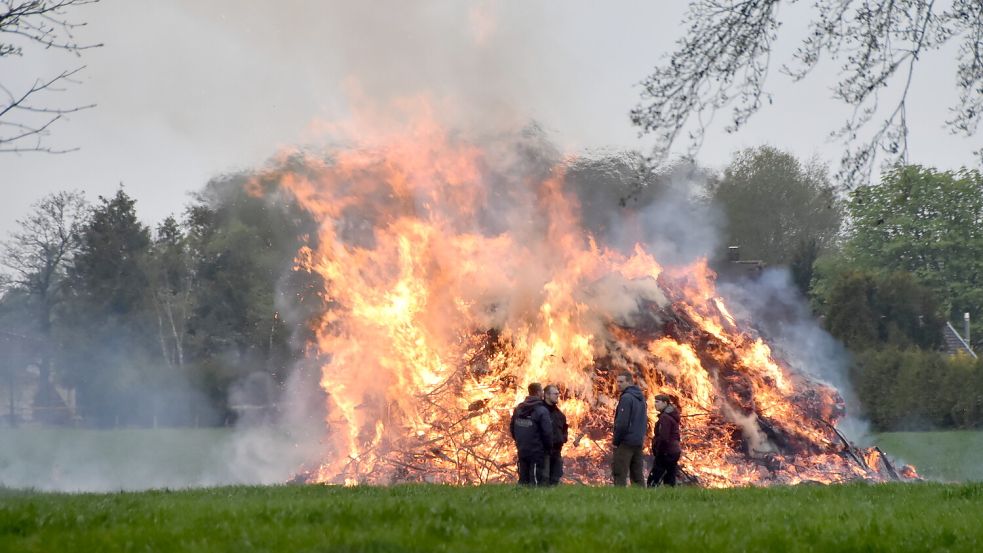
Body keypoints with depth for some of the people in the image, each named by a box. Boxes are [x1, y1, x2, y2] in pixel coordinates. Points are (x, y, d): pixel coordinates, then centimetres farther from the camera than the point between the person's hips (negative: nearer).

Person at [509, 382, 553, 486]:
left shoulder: (518, 409, 6)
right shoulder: (541, 411, -16)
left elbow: (512, 428, 13)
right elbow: (547, 432, -17)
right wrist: (549, 446, -1)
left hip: (522, 451, 7)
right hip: (537, 452, -7)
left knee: (523, 480, 13)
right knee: (537, 481, -4)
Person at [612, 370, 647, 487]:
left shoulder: (626, 398, -13)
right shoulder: (641, 397, 14)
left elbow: (622, 423, -18)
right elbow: (644, 421, 18)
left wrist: (615, 441, -9)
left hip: (626, 442, -8)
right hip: (639, 442, 8)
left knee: (619, 473, -6)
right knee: (637, 474, 10)